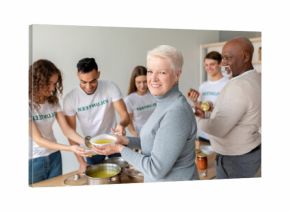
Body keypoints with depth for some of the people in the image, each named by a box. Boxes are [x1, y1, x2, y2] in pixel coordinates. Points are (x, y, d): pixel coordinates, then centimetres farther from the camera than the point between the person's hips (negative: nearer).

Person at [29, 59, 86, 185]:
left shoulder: (53, 101, -1)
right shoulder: (29, 105, -18)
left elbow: (66, 129, -4)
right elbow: (38, 140, -21)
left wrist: (86, 142, -21)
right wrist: (69, 148, -31)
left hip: (54, 157, 5)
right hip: (33, 160, -5)